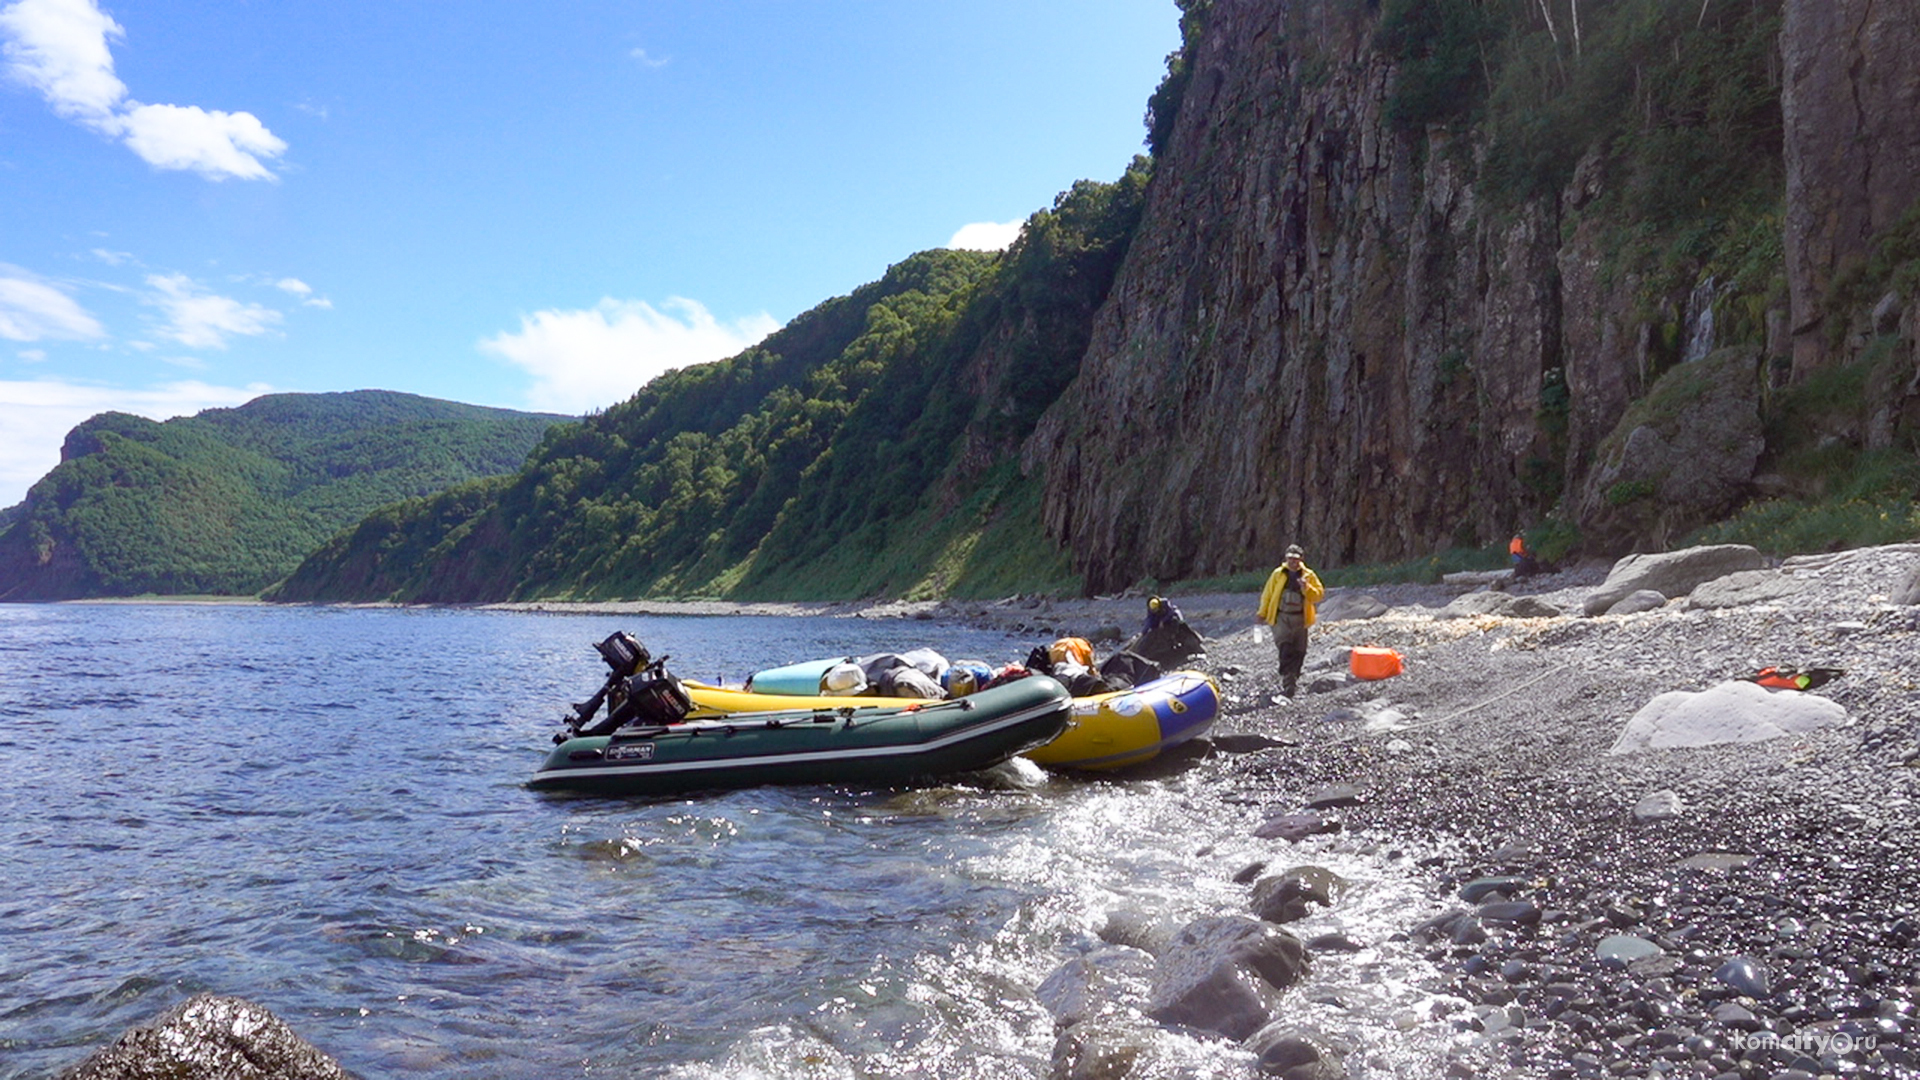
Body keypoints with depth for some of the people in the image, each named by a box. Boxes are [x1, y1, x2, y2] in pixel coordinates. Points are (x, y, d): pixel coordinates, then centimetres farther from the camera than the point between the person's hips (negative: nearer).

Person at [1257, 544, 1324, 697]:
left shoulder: (1309, 575, 6)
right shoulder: (1278, 574, 4)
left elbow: (1319, 595, 1)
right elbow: (1267, 594, 10)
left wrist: (1307, 588, -18)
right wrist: (1262, 614, 9)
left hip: (1300, 618, 2)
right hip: (1281, 617, -2)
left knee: (1299, 651, 5)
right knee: (1285, 648, -16)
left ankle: (1293, 678, 21)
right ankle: (1287, 681, -19)